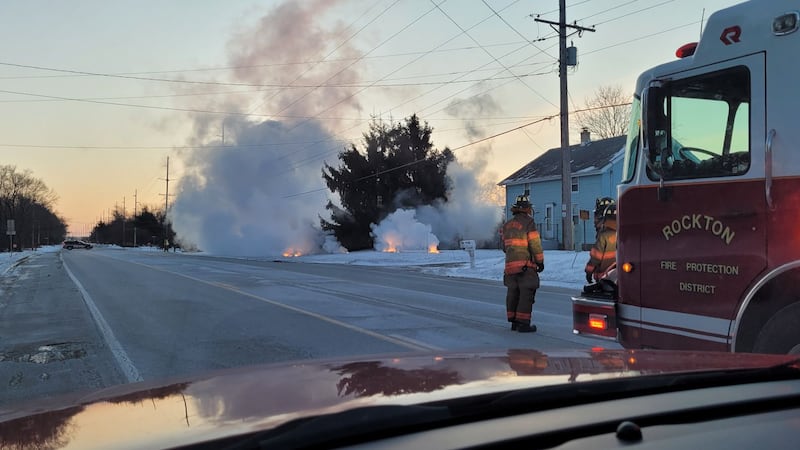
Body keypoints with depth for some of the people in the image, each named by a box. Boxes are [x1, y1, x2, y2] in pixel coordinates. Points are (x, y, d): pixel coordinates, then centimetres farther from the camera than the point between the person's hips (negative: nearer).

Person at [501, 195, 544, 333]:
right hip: (526, 265, -7)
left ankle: (513, 321, 19)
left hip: (510, 265, 7)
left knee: (513, 293, 13)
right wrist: (540, 261, -1)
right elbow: (535, 245, -11)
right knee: (526, 293, -3)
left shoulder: (507, 225, 13)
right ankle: (523, 323, -5)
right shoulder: (528, 223, -9)